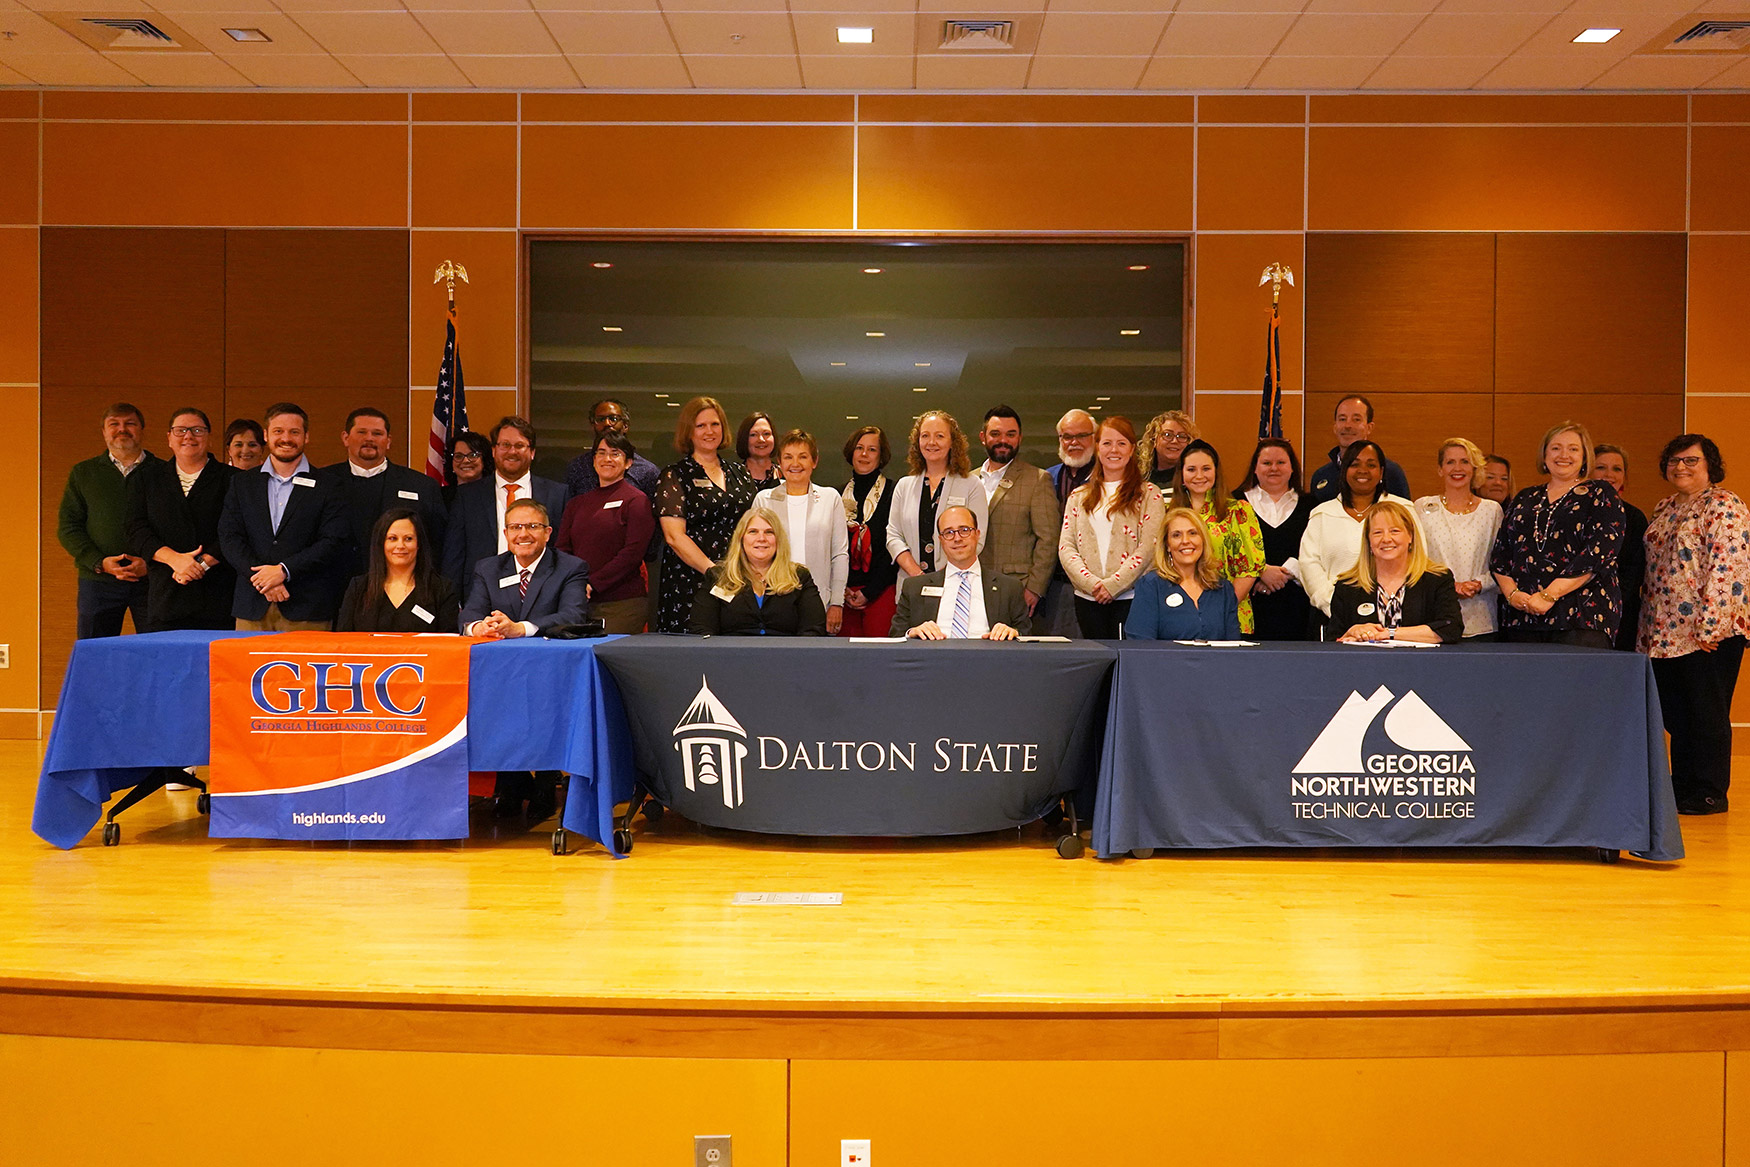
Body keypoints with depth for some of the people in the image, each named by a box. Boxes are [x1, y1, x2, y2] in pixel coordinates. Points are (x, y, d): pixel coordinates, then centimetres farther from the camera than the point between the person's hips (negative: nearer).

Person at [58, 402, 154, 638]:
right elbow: (68, 528, 9)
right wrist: (100, 563, -7)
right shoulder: (82, 473, 14)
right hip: (98, 581, 2)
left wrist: (150, 563, -13)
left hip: (151, 580, -2)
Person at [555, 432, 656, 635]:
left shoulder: (636, 500, 1)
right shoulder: (576, 504, 18)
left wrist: (592, 584, -13)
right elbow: (563, 549, 13)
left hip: (623, 604, -4)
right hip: (578, 603, 4)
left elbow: (633, 553, -8)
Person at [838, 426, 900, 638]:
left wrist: (869, 592, -9)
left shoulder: (892, 493, 0)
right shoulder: (839, 495, 13)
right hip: (845, 593, 4)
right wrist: (842, 589, -1)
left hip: (881, 592, -4)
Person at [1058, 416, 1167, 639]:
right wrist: (1091, 583, -10)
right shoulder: (1079, 496, 16)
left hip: (1130, 597, -3)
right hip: (1088, 600, 3)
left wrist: (1113, 585, -13)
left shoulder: (1149, 494, 5)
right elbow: (1066, 546, 7)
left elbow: (1149, 547, -5)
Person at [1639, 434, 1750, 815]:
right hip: (1667, 632, 8)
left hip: (1707, 633, -8)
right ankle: (1682, 786, 22)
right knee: (1675, 712, 12)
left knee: (1707, 712, 1)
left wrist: (1709, 627, -21)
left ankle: (1710, 794, 10)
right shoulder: (1665, 508, 16)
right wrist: (1650, 624, 15)